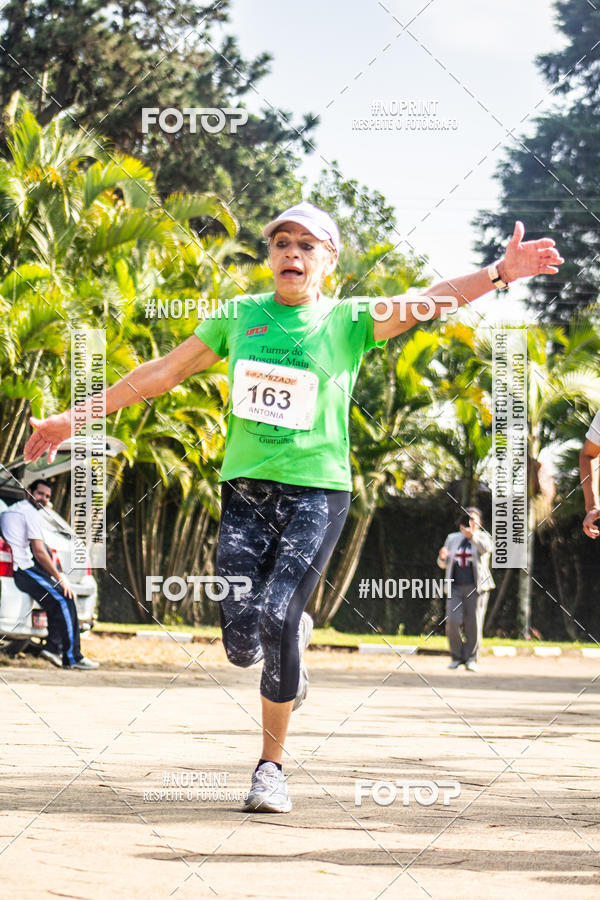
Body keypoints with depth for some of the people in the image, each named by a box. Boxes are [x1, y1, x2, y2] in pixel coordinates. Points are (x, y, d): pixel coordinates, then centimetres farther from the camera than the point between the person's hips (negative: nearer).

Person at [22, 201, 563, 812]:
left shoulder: (347, 320, 3)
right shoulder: (239, 315, 11)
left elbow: (425, 302, -11)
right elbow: (163, 372, 17)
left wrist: (499, 272, -28)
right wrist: (78, 417, 17)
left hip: (316, 491, -2)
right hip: (245, 488, 3)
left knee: (276, 620, -17)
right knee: (242, 643, -8)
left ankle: (271, 765, 2)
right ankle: (295, 636, 30)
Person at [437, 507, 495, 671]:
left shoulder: (483, 537, 0)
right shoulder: (453, 539, 12)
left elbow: (486, 548, -25)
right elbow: (444, 564, 15)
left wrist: (471, 535, -44)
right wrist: (442, 556, -10)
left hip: (476, 588, -3)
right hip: (456, 588, 3)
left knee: (473, 625, -4)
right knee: (452, 622, -11)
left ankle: (471, 659, 8)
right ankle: (457, 657, 5)